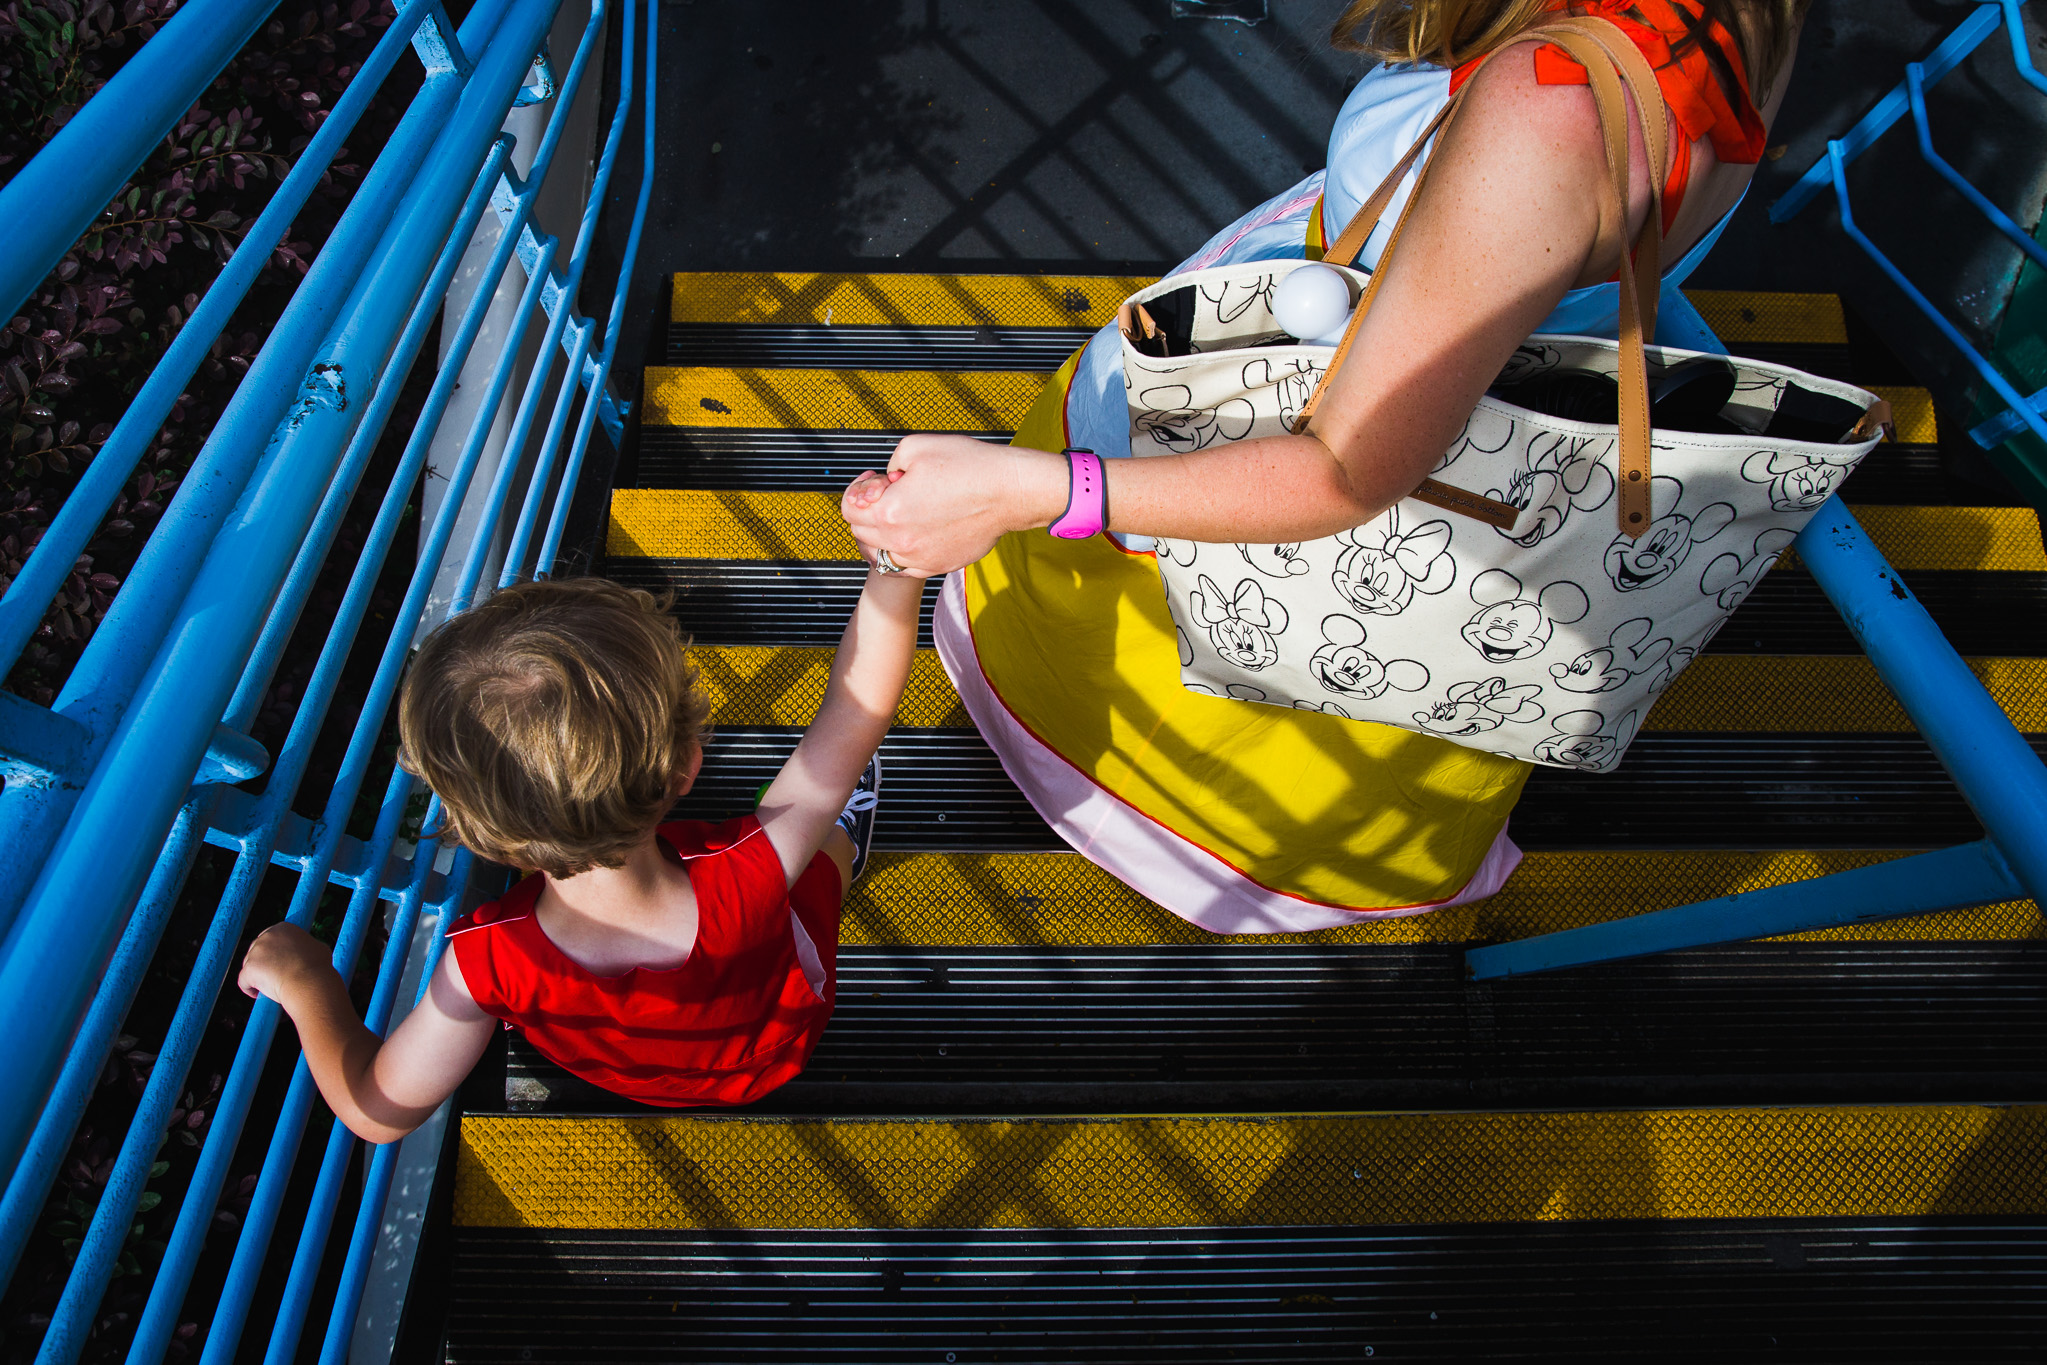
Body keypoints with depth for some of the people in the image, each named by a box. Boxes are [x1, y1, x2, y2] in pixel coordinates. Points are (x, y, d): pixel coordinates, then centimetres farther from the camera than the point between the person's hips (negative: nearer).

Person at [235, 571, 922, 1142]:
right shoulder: (751, 880, -48)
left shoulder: (485, 963, -41)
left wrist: (305, 982, -12)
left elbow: (379, 1111, -22)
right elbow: (861, 704, -38)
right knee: (839, 824, 18)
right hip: (775, 1053, -2)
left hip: (625, 1078, 2)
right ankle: (835, 847, 53)